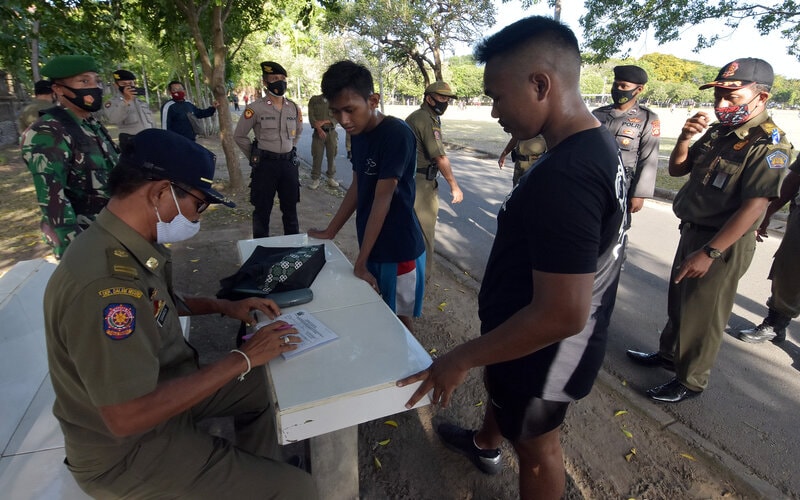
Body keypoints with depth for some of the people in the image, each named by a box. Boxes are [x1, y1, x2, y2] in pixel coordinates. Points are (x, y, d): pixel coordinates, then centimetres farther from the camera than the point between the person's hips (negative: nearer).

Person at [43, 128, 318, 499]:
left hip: (158, 387, 9)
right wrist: (241, 359, -26)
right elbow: (128, 417, -32)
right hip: (128, 450, -9)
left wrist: (222, 306, 4)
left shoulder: (129, 246, -5)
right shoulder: (105, 280, -34)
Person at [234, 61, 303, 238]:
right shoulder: (255, 108, -7)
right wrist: (256, 158, 3)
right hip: (265, 164, -4)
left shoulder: (294, 108, 5)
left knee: (290, 208, 13)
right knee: (262, 209, 6)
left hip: (289, 163, 4)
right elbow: (239, 136, 0)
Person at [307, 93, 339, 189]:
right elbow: (311, 116, -2)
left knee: (332, 156, 2)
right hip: (318, 132, -1)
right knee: (317, 156, -2)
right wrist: (319, 129, -16)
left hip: (331, 132, 1)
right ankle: (315, 179, 3)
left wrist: (324, 122, -14)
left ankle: (331, 178, 13)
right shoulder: (314, 100, 6)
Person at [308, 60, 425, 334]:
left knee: (398, 323, 9)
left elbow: (383, 198, -22)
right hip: (372, 246, 7)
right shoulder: (358, 134, 4)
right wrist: (329, 232, 15)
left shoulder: (397, 134, -20)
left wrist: (360, 262, -19)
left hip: (398, 250, -7)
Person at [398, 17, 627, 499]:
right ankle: (485, 444, 62)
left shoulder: (561, 178, -35)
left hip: (542, 349, -9)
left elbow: (561, 314, -34)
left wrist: (464, 357, -22)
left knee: (536, 443, 17)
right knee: (500, 383, 32)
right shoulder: (599, 141, -3)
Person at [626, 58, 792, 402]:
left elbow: (753, 206, -24)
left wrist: (709, 252, -27)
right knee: (678, 302, 21)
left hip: (724, 244, -7)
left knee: (702, 315, 5)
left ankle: (690, 381, 22)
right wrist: (685, 138, -11)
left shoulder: (769, 144, -18)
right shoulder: (717, 132, 4)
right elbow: (677, 170, 8)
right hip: (692, 231, 8)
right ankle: (669, 353, 40)